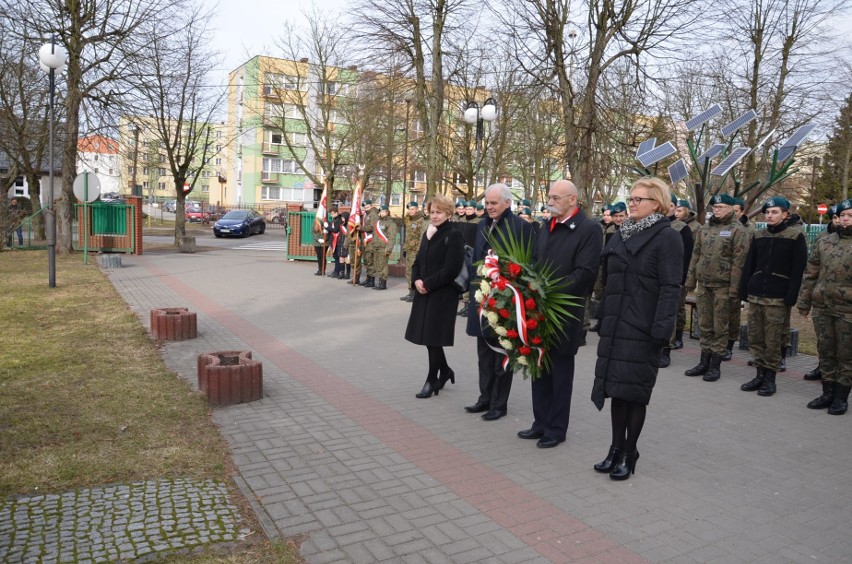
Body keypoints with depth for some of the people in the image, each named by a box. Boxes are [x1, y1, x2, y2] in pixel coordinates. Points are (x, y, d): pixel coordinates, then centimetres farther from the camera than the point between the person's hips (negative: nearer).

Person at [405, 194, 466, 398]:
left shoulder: (453, 236, -11)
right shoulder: (427, 234, 13)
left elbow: (451, 269, -18)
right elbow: (418, 261, 16)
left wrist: (428, 284, -16)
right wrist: (417, 280, -3)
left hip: (443, 295, -8)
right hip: (424, 292, 8)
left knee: (434, 337, -1)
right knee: (427, 336, 13)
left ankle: (432, 380, 13)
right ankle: (444, 370, 32)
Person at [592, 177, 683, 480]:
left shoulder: (667, 237, -7)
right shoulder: (622, 233, 13)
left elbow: (670, 287, -14)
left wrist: (662, 329, -20)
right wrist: (602, 317, 13)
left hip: (642, 328, -6)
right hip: (616, 325, 6)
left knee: (635, 390, 3)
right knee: (616, 387, 10)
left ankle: (628, 454, 17)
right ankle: (616, 449, 23)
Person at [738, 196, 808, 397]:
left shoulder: (796, 236, -3)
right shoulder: (759, 235, 11)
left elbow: (798, 269, -7)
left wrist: (791, 297, -13)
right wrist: (744, 290, 7)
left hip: (777, 298, -5)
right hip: (755, 296, 5)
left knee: (773, 341, 0)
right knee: (755, 338, 7)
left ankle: (770, 378, 11)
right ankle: (760, 374, 19)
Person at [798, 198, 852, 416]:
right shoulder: (824, 242, 8)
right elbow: (811, 273, 10)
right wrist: (804, 302, 7)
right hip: (821, 307, 4)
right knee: (825, 352, 11)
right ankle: (828, 393, 23)